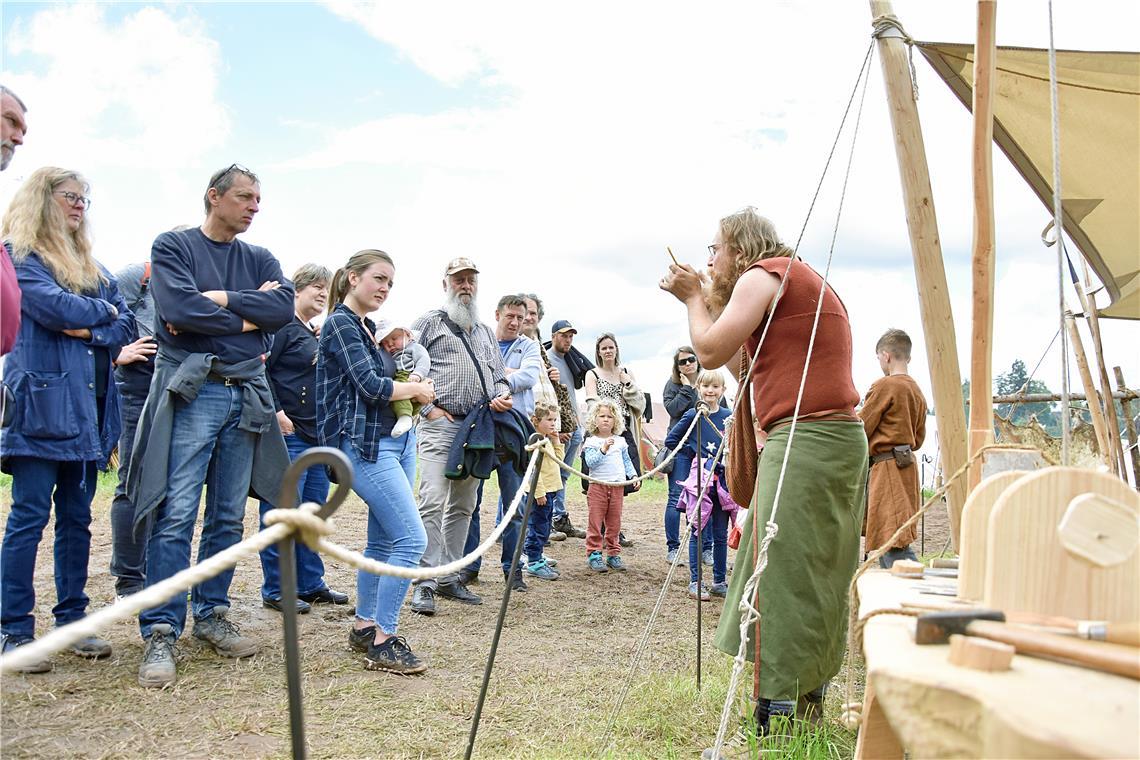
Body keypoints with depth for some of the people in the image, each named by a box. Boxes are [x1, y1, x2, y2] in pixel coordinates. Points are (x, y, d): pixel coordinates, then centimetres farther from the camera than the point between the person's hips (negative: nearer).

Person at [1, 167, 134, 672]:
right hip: (41, 404, -6)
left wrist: (89, 330, -8)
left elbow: (126, 324, 10)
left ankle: (72, 620, 17)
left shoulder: (90, 266, 20)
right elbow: (55, 307, -16)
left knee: (77, 519, 9)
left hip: (86, 407, 7)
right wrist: (102, 311, 1)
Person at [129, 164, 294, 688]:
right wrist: (245, 317, -5)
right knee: (176, 515, -8)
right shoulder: (173, 246, 5)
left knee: (229, 517, 8)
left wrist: (219, 299, -10)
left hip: (247, 393, 5)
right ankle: (160, 633, -5)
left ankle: (212, 615, 18)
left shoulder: (260, 260, 17)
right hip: (191, 389, -5)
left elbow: (285, 307, -3)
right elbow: (178, 308, -13)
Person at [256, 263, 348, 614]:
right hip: (288, 433, -9)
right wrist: (277, 413, -20)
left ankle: (310, 584, 21)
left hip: (318, 436, 9)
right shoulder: (284, 326, -7)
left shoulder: (317, 335, 20)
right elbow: (260, 368, -16)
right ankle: (275, 590, 4)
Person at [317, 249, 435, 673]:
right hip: (365, 445, -9)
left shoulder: (368, 327, 16)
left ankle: (364, 627, 24)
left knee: (382, 541, 13)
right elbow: (370, 386, -18)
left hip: (396, 439, 9)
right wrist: (416, 389, -2)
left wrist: (415, 390, -4)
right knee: (412, 540, -12)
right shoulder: (340, 323, -9)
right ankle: (382, 643, -4)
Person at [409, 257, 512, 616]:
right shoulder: (430, 323, 5)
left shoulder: (485, 332, 23)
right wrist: (428, 408, -10)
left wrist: (501, 396, 2)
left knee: (462, 506, 9)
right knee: (433, 502, -15)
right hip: (440, 425, -6)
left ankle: (449, 578, 17)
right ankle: (425, 582, -12)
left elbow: (499, 375, 24)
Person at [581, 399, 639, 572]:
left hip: (618, 486, 4)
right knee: (595, 522, -2)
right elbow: (590, 462, -14)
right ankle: (593, 554, 4)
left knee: (614, 522, 10)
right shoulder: (591, 441, -2)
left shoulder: (620, 441, 11)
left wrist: (634, 476, 6)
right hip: (598, 485, -4)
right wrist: (603, 449, -25)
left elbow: (627, 461, 18)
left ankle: (613, 554, 19)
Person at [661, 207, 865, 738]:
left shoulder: (763, 275, -4)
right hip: (842, 440, 10)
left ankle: (777, 717, -5)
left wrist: (694, 299, 7)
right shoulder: (806, 279, 24)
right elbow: (748, 357, 25)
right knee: (817, 579, 13)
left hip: (804, 440, -10)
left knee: (782, 581, -8)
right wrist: (709, 300, 23)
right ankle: (808, 704, 21)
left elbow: (711, 352, -9)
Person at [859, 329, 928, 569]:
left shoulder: (884, 386, -10)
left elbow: (859, 429, -7)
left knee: (894, 544, -14)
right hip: (907, 466, 9)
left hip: (887, 468, -9)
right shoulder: (917, 391, 15)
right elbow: (919, 439, 18)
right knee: (885, 541, 13)